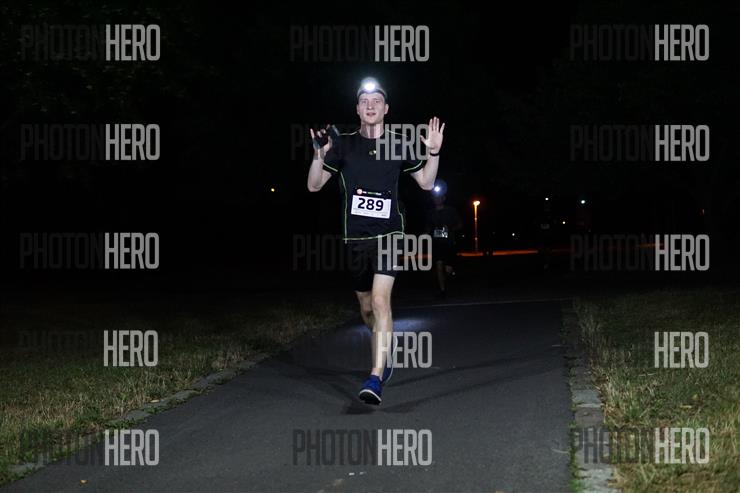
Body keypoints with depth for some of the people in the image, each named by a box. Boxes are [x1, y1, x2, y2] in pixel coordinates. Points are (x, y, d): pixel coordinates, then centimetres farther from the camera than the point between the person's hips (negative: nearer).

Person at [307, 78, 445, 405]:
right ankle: (386, 353, 41)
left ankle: (376, 377, -22)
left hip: (388, 234, -2)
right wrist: (320, 155, -18)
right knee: (366, 308, 13)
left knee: (381, 301, -19)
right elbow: (314, 185, 1)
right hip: (356, 238, 3)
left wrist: (434, 153, -7)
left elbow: (426, 183, 11)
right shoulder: (344, 144, 2)